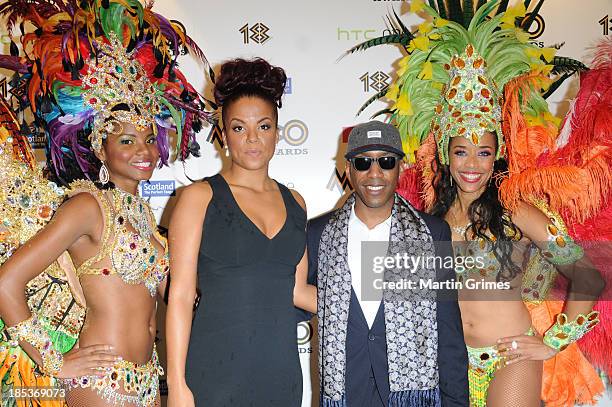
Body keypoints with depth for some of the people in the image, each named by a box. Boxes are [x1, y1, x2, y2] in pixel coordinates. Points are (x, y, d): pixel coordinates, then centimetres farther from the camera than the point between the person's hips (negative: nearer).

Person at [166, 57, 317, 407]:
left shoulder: (294, 203, 9)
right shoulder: (200, 197, -4)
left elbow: (295, 289, 11)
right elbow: (180, 295, -7)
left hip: (282, 372, 4)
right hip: (215, 375, -4)